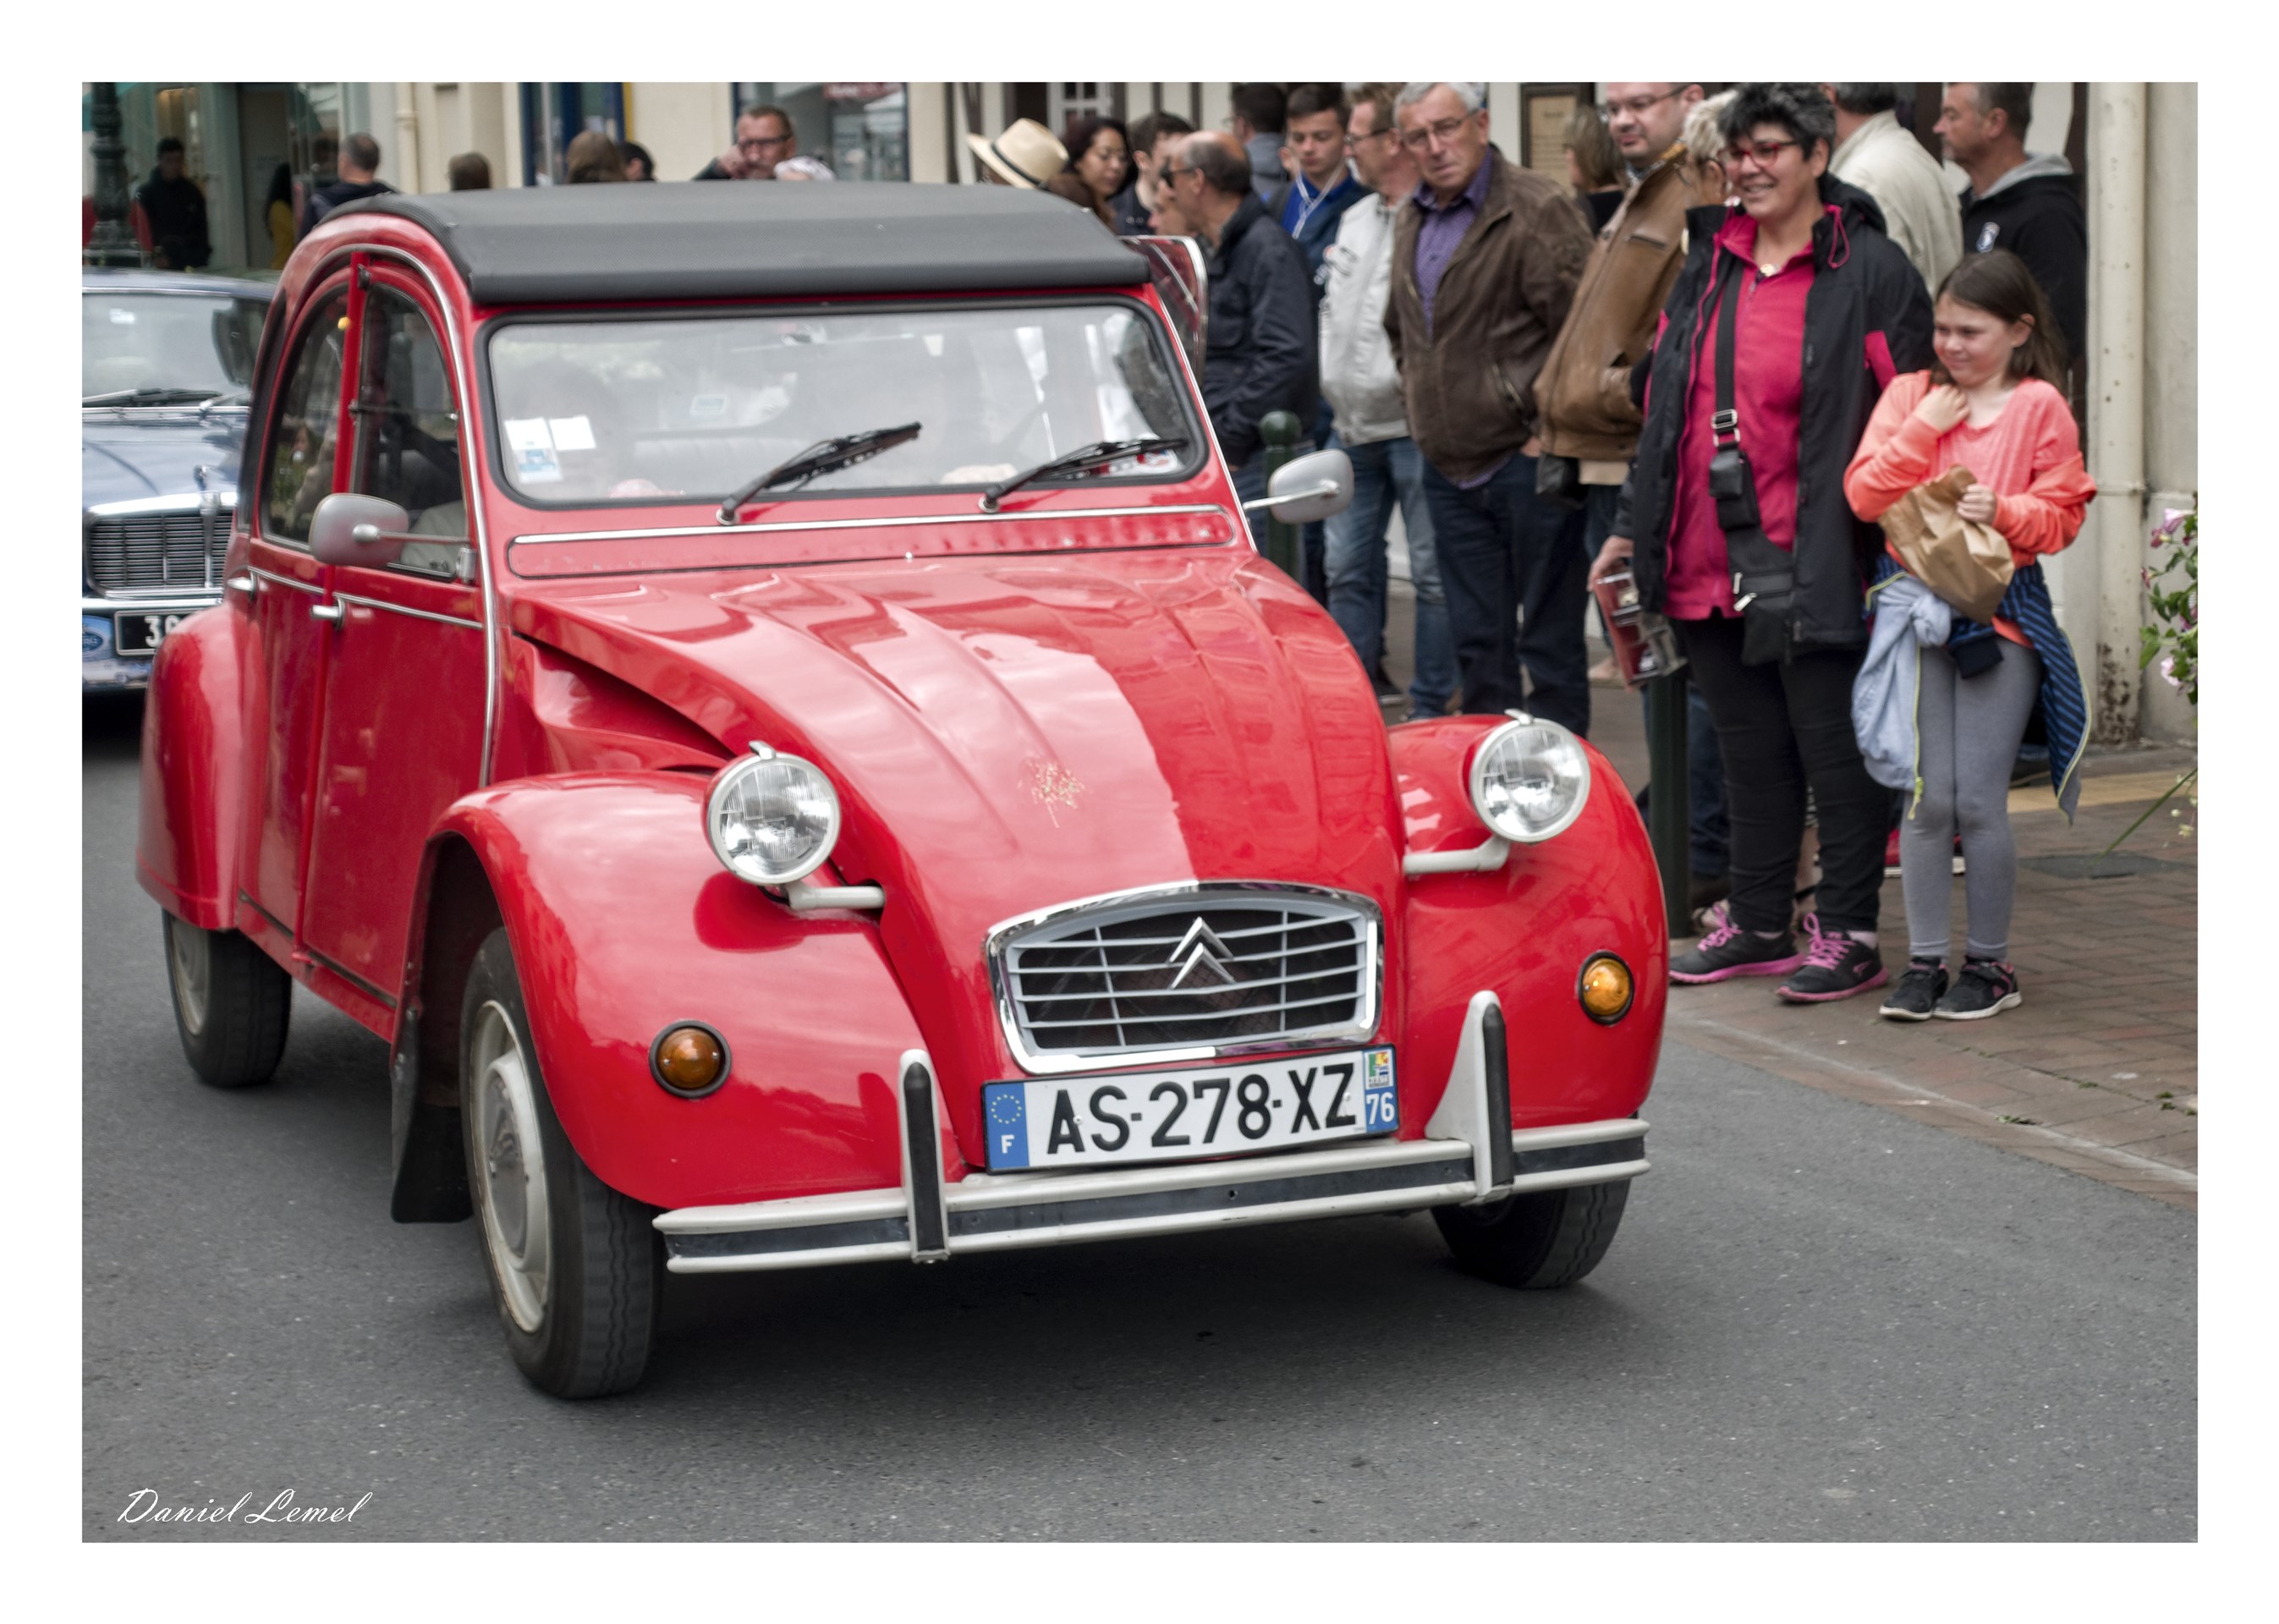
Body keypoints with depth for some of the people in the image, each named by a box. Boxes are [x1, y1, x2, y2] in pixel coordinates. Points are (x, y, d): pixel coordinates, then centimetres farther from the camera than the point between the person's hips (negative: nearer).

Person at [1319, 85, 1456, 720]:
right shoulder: (1355, 219, 16)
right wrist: (1331, 377, 15)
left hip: (1414, 425, -9)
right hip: (1351, 428, 9)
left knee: (1432, 574, 0)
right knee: (1347, 569, 12)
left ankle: (1431, 708, 7)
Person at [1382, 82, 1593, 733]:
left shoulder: (1537, 209, -11)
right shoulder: (1411, 221, 13)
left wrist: (1547, 431, -15)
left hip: (1524, 461, -7)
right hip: (1448, 467, 7)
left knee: (1549, 638, 0)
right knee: (1476, 641, 14)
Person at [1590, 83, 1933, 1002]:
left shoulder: (1869, 270, -6)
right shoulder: (1707, 264, 14)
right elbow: (1663, 405, 20)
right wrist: (1630, 529, 18)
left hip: (1816, 570, -6)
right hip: (1708, 564, 6)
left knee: (1835, 754, 0)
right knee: (1749, 755, 14)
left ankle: (1848, 937, 8)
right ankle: (1757, 926, 24)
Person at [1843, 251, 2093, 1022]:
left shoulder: (2039, 407, 1)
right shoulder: (1909, 394, 8)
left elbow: (2063, 515, 1)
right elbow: (1864, 494, -1)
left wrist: (2003, 511, -16)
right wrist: (1922, 429, -9)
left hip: (2002, 611, -2)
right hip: (1916, 606, 2)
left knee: (1979, 799, -3)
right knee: (1924, 796, 2)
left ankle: (1990, 963, 11)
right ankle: (1925, 961, 11)